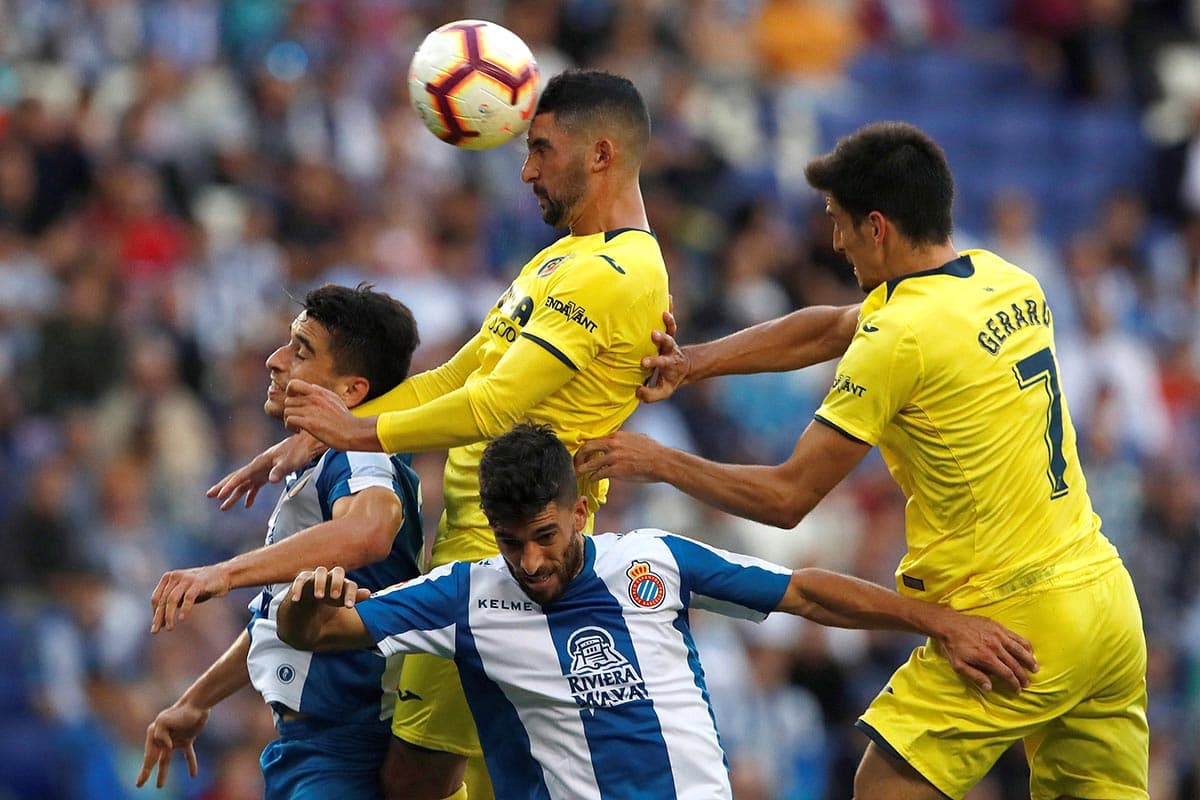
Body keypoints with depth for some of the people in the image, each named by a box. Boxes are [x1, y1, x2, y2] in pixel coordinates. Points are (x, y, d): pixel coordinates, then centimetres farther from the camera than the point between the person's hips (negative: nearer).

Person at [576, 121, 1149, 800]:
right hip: (1109, 601, 8)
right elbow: (828, 330, 21)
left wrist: (659, 462, 3)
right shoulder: (1009, 282, 10)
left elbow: (786, 497, -9)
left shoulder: (900, 337, -14)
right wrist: (692, 362, 16)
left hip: (1013, 623, -8)